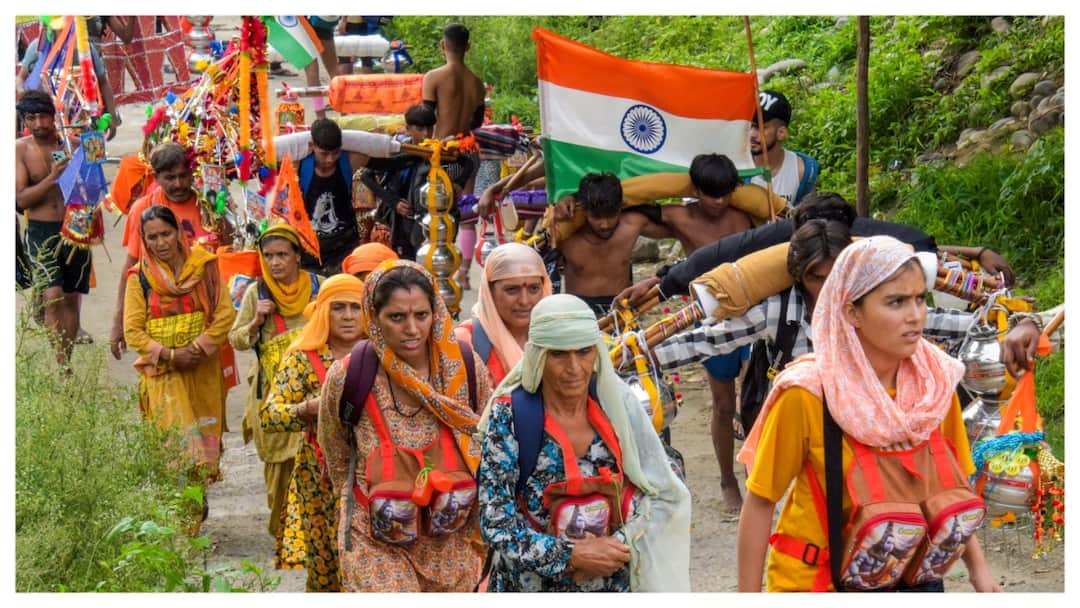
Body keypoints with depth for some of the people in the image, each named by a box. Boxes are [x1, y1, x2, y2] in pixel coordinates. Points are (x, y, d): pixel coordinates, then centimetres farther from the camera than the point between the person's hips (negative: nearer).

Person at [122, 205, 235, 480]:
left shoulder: (203, 264, 2)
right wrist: (170, 355, -14)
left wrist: (198, 347, -12)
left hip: (203, 369, 2)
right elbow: (133, 332, -3)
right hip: (163, 372, -2)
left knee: (205, 433, 4)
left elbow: (225, 313, -1)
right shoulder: (139, 277, -1)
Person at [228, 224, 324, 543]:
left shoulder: (318, 286, 3)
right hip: (272, 391, 0)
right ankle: (281, 526, 13)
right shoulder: (256, 292, 2)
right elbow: (235, 340, 5)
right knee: (278, 457, 0)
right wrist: (256, 322, -12)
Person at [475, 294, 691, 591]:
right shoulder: (509, 416, -14)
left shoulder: (618, 403, -7)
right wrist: (571, 556, -21)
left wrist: (619, 545, -16)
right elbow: (495, 522, -14)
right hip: (531, 586, -2)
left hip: (616, 583, 2)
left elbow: (663, 494, -3)